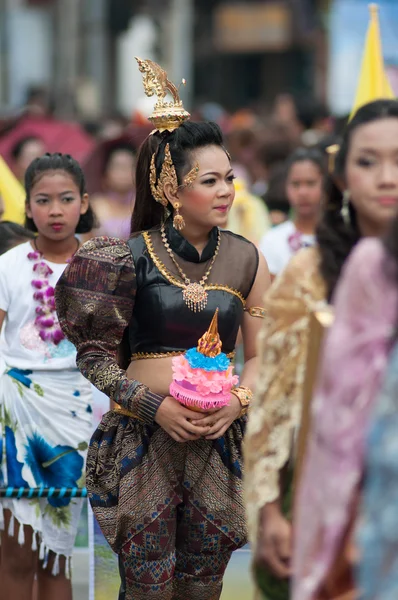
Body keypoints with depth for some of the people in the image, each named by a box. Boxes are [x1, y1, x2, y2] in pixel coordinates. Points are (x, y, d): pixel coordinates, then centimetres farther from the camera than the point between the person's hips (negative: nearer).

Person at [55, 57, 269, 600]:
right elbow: (94, 355, 0)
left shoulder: (246, 260, 5)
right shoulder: (130, 258, -4)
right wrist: (155, 405, -13)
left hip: (220, 442, 3)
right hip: (143, 438, -2)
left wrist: (239, 400, -9)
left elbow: (261, 355, 12)